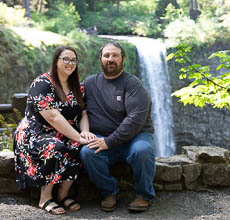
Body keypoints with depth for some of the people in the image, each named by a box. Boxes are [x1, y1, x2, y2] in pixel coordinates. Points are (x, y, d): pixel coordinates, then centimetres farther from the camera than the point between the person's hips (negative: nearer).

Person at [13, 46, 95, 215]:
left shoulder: (77, 87, 10)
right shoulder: (42, 84, -13)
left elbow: (83, 114, 6)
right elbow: (53, 117, -24)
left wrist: (85, 133, -16)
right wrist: (79, 138, -26)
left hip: (66, 136, 6)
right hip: (36, 135, -6)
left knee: (78, 148, -26)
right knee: (55, 148, -36)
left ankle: (63, 194, -10)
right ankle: (45, 199, -18)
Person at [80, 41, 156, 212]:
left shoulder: (132, 83, -6)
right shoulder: (90, 83, 10)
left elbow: (136, 118, -17)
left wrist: (109, 141, -21)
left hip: (135, 135, -3)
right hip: (102, 138, 3)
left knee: (142, 150, -34)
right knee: (87, 152, -27)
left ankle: (144, 195, -8)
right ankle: (110, 192, -3)